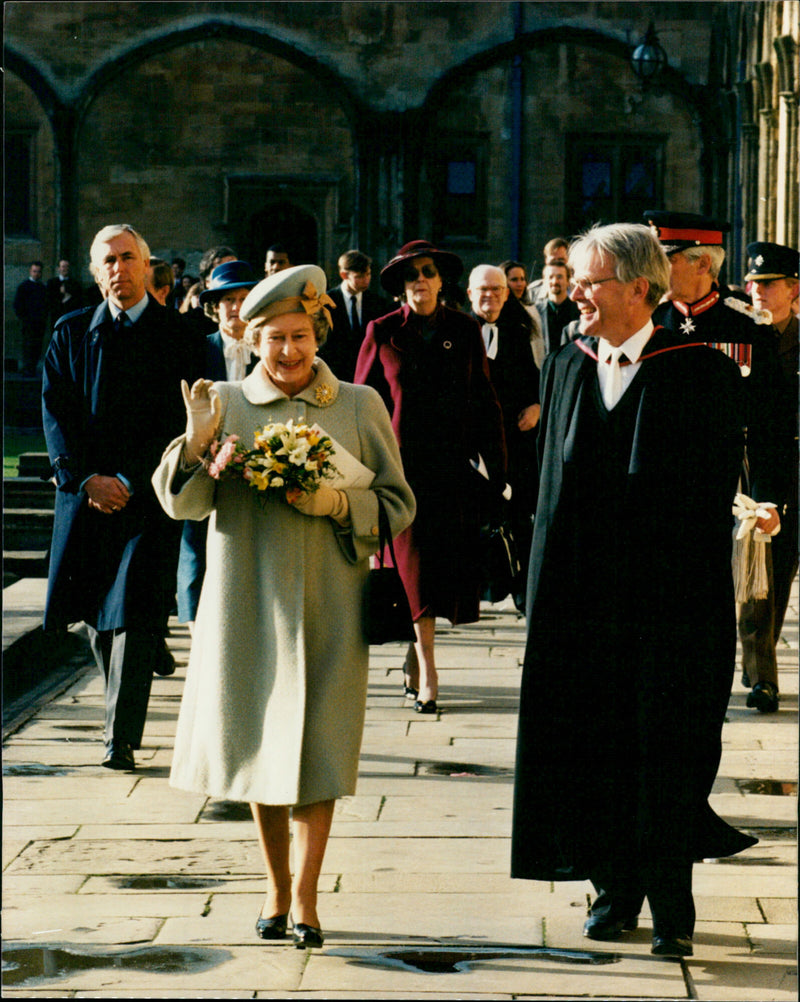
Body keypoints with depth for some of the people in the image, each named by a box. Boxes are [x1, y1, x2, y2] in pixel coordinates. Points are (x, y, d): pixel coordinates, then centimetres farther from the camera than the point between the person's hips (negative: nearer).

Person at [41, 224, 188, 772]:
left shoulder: (176, 334, 0)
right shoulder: (72, 332, 9)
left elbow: (175, 421, -5)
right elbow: (56, 413, 4)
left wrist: (128, 481, -12)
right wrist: (87, 479, -9)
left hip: (148, 494, -3)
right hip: (83, 493, 4)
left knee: (133, 611, -9)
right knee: (96, 611, 9)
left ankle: (121, 736, -6)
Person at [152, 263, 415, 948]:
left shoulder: (361, 407, 3)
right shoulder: (225, 404, 4)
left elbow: (398, 505, 5)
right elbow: (183, 504, -1)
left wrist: (339, 503, -13)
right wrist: (196, 442, -18)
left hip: (327, 606, -1)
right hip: (248, 602, 1)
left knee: (315, 749, -3)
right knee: (259, 742, 8)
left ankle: (305, 894, 5)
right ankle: (276, 889, 22)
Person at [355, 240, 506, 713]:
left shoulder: (465, 331, 7)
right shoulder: (383, 333, 2)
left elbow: (486, 403, 9)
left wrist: (497, 469, 4)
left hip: (454, 466, 2)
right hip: (403, 466, -2)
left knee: (449, 564, 3)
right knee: (416, 565, -7)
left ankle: (414, 657, 21)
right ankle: (426, 673, -5)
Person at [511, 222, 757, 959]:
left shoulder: (699, 372, -6)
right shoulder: (567, 367, 8)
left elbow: (714, 490, -6)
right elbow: (554, 479, 13)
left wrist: (692, 588, -11)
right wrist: (551, 578, 6)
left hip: (665, 594, -4)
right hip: (581, 594, 4)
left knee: (665, 752, 0)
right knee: (594, 742, 8)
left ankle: (671, 906, 8)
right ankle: (615, 891, 20)